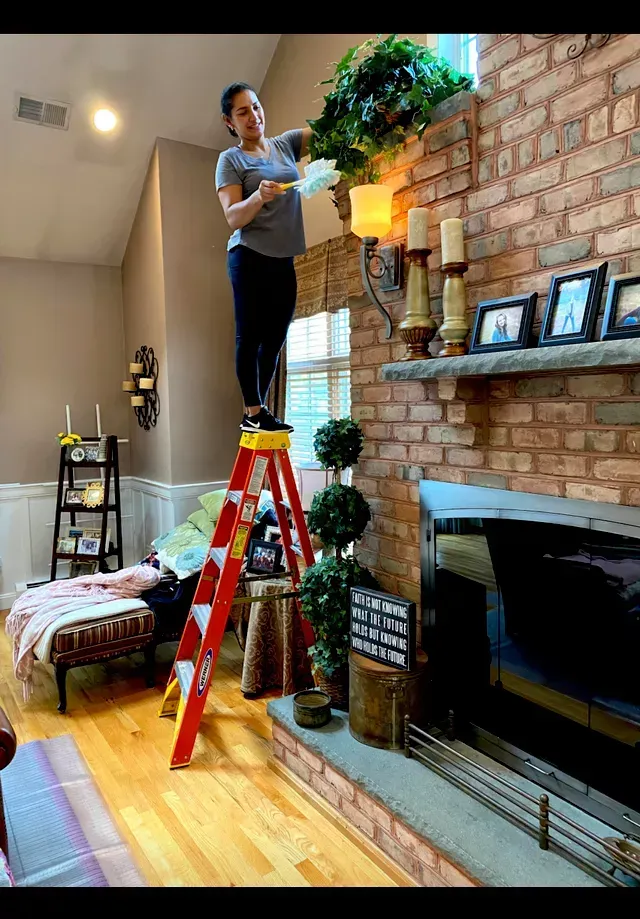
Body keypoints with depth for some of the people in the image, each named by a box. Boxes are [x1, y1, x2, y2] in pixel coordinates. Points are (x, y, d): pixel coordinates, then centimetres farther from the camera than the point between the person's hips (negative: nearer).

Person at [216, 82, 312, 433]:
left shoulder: (285, 144, 13)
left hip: (283, 260, 6)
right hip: (250, 258, -5)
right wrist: (260, 196, -30)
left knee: (273, 340, 6)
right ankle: (253, 412, -2)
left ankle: (258, 411, 14)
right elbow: (233, 218, -12)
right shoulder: (231, 159, -1)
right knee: (249, 335, -7)